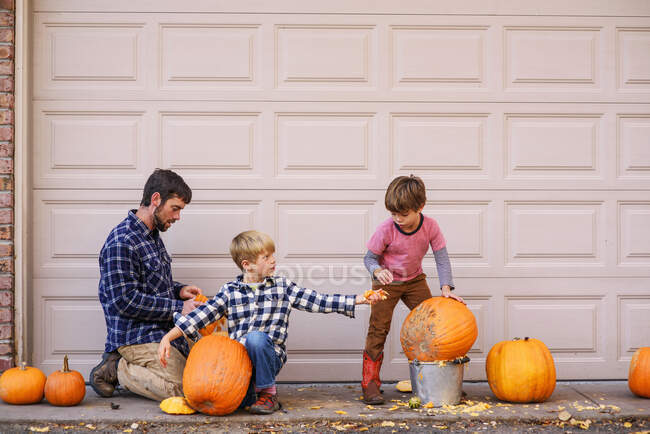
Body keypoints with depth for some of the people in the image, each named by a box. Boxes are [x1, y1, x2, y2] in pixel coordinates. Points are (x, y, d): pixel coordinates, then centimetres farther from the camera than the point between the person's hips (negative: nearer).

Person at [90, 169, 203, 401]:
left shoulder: (152, 235, 14)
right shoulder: (121, 242, -18)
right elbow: (126, 301, -22)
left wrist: (179, 290, 6)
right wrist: (178, 307, -18)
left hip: (162, 333, 10)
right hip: (137, 336, -10)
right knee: (180, 389, -21)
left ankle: (119, 362, 10)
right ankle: (114, 370, -2)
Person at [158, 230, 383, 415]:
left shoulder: (282, 287, 6)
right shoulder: (229, 291, 5)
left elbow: (319, 301, 3)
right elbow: (201, 315, 2)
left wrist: (361, 299, -3)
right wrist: (168, 337, -8)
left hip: (269, 356, 0)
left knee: (255, 337, -33)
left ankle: (268, 393, -11)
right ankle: (252, 389, 12)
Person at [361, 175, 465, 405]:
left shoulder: (430, 226, -17)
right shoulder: (386, 230, -24)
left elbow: (441, 258, -11)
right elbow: (369, 258, -13)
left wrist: (446, 287, -22)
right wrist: (378, 271, -35)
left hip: (415, 280, 3)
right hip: (386, 282, -3)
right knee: (378, 328, -11)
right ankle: (370, 383, -7)